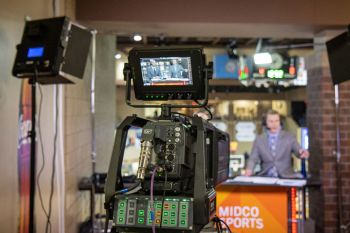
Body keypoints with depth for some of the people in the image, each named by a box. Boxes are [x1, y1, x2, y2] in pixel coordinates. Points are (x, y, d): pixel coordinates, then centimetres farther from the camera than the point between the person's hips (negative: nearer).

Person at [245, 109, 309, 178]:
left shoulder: (289, 137, 7)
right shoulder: (259, 139, 9)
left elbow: (299, 152, -1)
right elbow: (253, 159, 5)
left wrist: (304, 153, -26)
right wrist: (249, 169, -16)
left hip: (286, 177, 1)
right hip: (266, 177, 0)